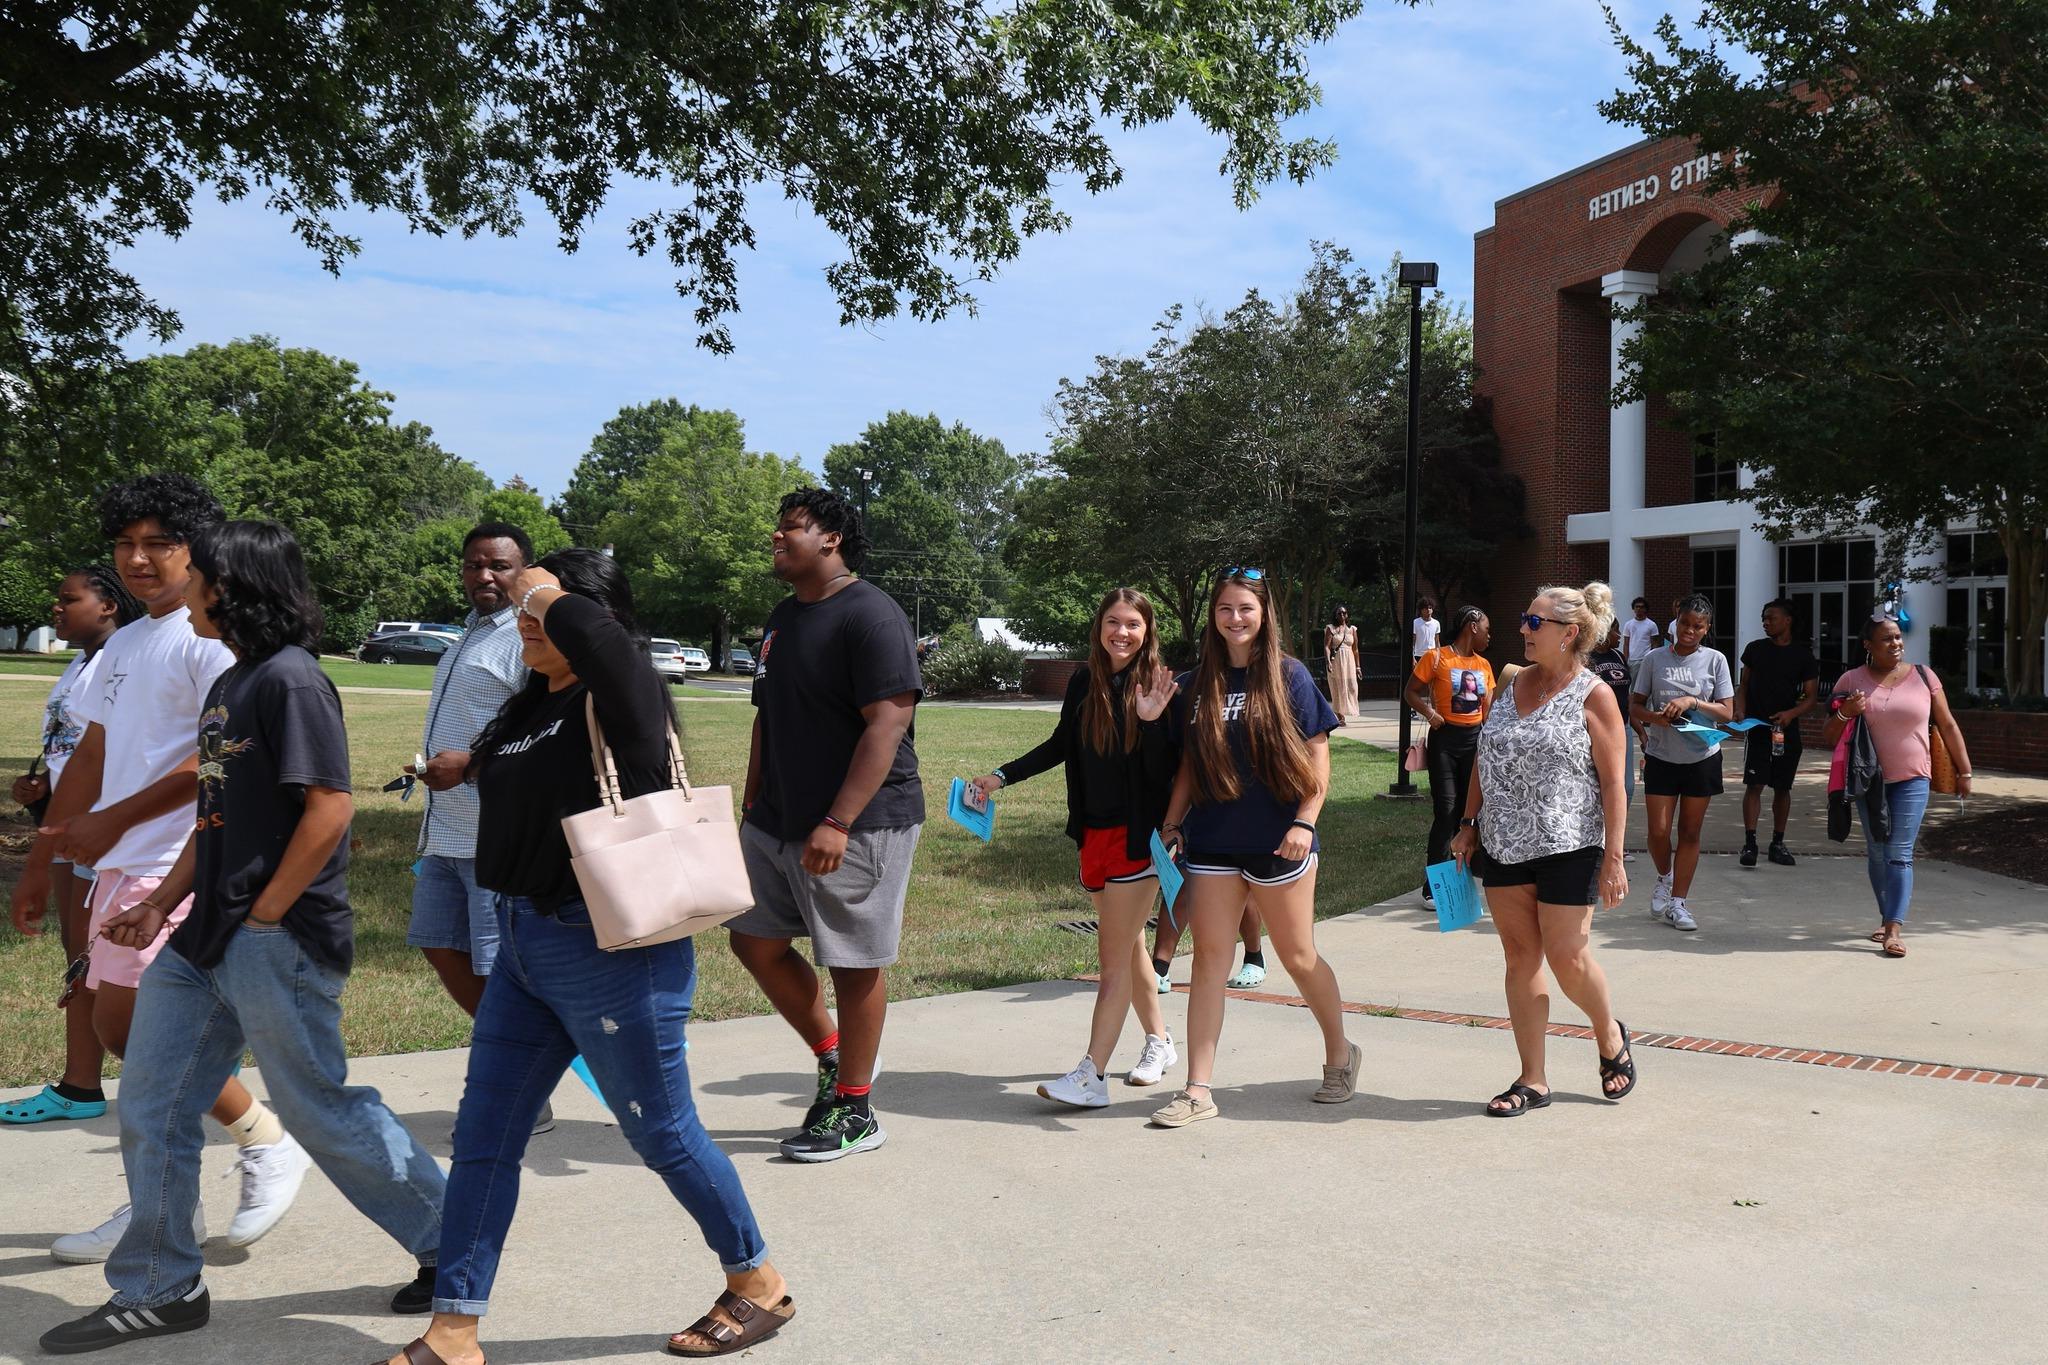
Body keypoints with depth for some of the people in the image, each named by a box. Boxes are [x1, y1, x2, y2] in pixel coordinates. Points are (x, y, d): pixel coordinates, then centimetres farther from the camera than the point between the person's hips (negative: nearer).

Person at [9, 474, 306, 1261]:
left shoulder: (211, 639, -10)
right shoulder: (123, 646, 16)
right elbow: (92, 755, 19)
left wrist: (111, 821, -17)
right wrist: (42, 861, 18)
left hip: (177, 864, -9)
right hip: (121, 865, 9)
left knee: (128, 1028, -10)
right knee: (132, 1031, 11)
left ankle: (264, 1141, 5)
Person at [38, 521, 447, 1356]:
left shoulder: (289, 680, -15)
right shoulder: (229, 685, 14)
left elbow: (329, 808, -21)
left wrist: (262, 917, -17)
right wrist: (162, 903, 14)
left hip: (278, 942, -9)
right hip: (207, 941, 9)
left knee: (321, 1111, 1)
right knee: (149, 1107, 11)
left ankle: (452, 1245, 18)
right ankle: (159, 1291, 24)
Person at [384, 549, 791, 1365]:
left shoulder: (623, 699, -16)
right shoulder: (529, 706, 10)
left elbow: (592, 635, -36)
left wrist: (548, 595, -19)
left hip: (614, 952, -8)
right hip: (523, 945, 9)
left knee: (662, 1132, 6)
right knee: (483, 1136, 9)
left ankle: (758, 1285, 27)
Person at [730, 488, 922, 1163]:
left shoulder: (869, 615, -14)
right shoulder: (782, 618, 15)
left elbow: (887, 724, -22)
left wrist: (837, 823, -27)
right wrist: (753, 810, 19)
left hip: (859, 825, -9)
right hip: (778, 822, 9)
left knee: (853, 963, 1)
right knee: (754, 939, 11)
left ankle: (855, 1112, 16)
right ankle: (832, 1056, 29)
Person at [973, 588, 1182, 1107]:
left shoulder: (1158, 685, -12)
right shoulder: (1084, 681, 3)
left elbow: (1168, 769, -15)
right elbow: (1062, 746, 15)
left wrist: (1152, 721, -30)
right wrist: (1002, 776, 11)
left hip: (1138, 835, -6)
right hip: (1094, 832, 6)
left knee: (1115, 954, -7)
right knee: (1127, 944, 18)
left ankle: (1091, 1077, -6)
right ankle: (1159, 1041, 35)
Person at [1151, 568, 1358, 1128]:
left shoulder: (1289, 676, -3)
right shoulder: (1195, 684, 6)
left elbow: (1317, 757, -3)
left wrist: (1305, 823, -12)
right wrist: (1172, 824, 6)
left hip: (1278, 844, -3)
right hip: (1213, 843, 3)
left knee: (1297, 956, 8)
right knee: (1208, 959, 1)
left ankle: (1340, 1055, 32)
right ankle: (1198, 1089, 4)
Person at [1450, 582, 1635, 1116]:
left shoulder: (1594, 695, -7)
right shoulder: (1516, 683, 10)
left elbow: (1613, 783, -10)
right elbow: (1486, 760, 16)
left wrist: (1613, 858, -14)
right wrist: (1469, 823, 12)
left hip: (1566, 846, -6)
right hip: (1504, 844, 6)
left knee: (1566, 957, -3)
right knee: (1520, 957, 6)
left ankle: (1611, 1036, 28)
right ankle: (1533, 1081, 14)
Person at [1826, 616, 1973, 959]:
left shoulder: (1923, 676, 0)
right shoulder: (1851, 681, 1)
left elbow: (1948, 726, 7)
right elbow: (1830, 738, 3)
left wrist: (1964, 771, 7)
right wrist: (1845, 714, -17)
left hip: (1911, 779, -2)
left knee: (1899, 854, -9)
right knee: (1877, 853, 9)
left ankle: (1894, 929, -12)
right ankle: (1887, 917, 23)